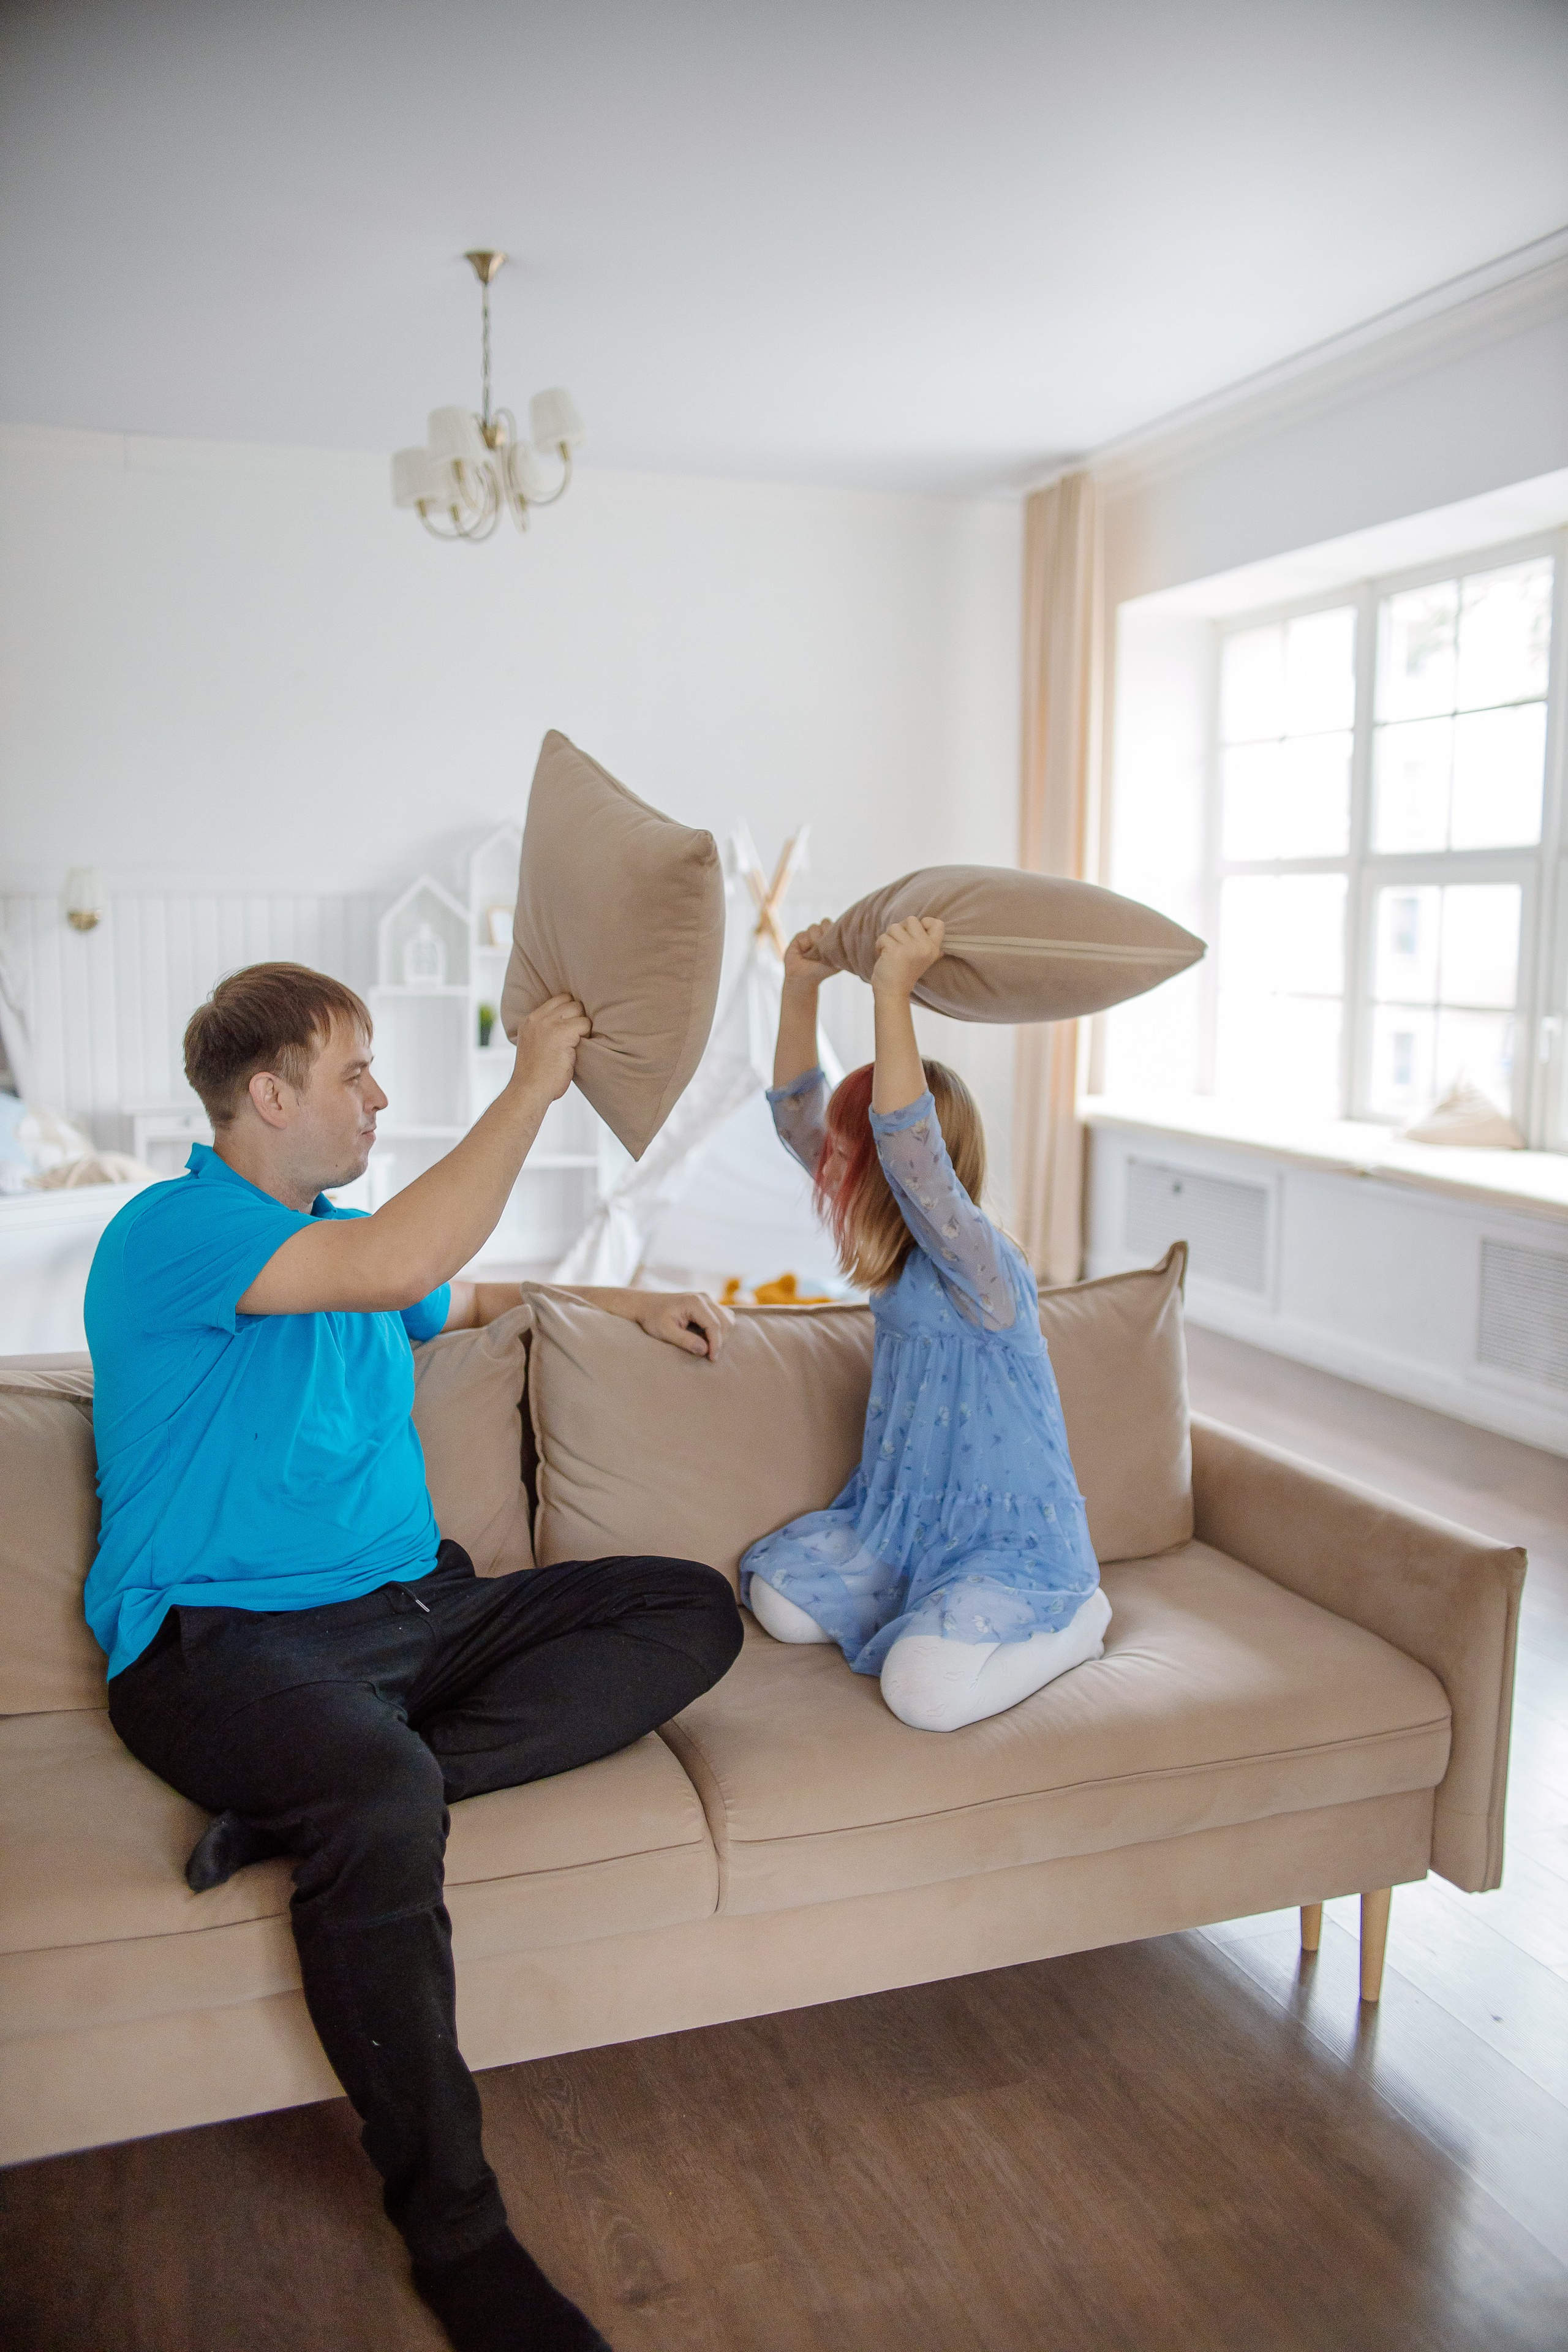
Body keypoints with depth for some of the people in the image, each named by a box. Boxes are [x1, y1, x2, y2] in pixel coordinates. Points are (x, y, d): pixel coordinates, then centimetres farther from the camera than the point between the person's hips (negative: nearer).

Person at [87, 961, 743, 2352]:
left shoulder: (340, 1235, 18)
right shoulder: (174, 1229, -10)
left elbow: (465, 1300, 38)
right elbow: (400, 1264, -27)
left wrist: (629, 1303, 25)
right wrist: (532, 1088, -18)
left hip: (416, 1609, 9)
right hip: (226, 1635, -8)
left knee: (693, 1610, -6)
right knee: (384, 1799, -39)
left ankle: (319, 1802, -21)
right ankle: (455, 2233, -17)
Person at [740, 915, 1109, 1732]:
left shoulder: (979, 1267, -21)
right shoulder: (903, 1253, 3)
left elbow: (909, 1150, -41)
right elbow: (797, 1119, 5)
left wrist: (894, 992, -43)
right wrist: (799, 992, -4)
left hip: (1010, 1537, -8)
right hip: (904, 1517, 8)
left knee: (922, 1688, -26)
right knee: (777, 1598, -6)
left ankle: (1073, 1621, 1)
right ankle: (934, 1605, 12)